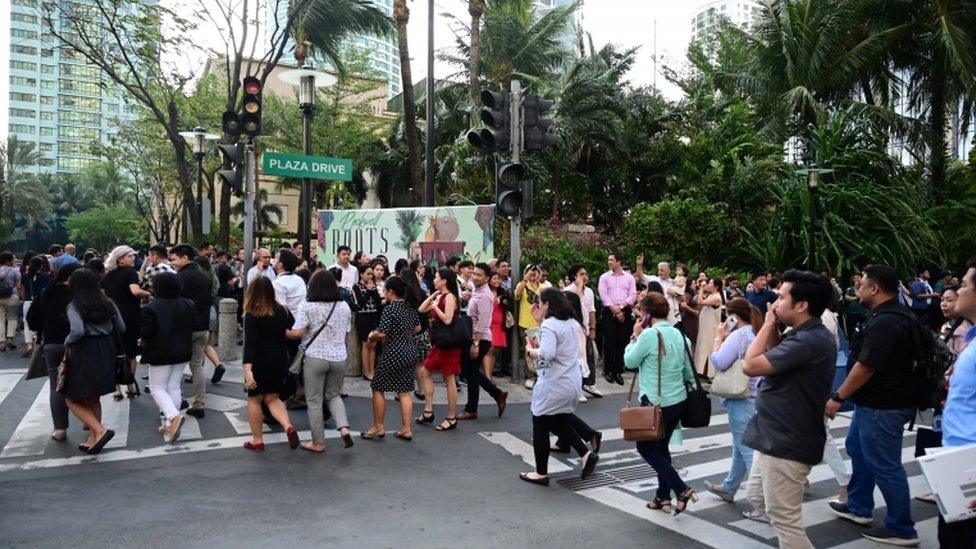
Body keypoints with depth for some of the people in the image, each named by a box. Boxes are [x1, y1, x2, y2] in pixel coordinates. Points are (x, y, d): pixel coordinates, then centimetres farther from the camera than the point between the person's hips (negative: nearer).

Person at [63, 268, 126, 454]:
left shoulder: (74, 307, -12)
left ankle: (100, 431, -8)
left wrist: (67, 342, -8)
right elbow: (121, 329, 7)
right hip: (106, 353, 6)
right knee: (93, 398, 19)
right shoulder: (108, 305, 4)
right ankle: (93, 439, 23)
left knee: (73, 399, 8)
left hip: (83, 355, -6)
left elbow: (78, 331, -26)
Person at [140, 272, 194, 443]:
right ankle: (170, 424, 16)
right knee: (174, 387, 13)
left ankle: (173, 416, -15)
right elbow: (191, 328, 10)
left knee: (157, 388, 7)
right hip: (182, 352, 6)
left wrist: (143, 341, 5)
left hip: (161, 354, -5)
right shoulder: (187, 305, 2)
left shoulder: (151, 308, -16)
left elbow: (145, 333, -15)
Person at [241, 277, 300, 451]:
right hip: (280, 362, 5)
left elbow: (250, 343, -21)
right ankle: (288, 426, -6)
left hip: (259, 363, -5)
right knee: (272, 398, 17)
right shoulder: (283, 311, 3)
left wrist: (247, 368, -26)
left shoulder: (252, 315, -12)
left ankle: (257, 440, 18)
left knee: (254, 399, 13)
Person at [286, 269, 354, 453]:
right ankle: (344, 427, 0)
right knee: (333, 395, 21)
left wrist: (284, 333, 5)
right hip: (339, 357, 4)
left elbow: (296, 332, -15)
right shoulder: (344, 306, 4)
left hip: (315, 357, -4)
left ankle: (318, 443, 14)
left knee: (314, 401, 8)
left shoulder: (307, 307, -10)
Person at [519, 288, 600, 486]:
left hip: (554, 385, -9)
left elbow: (546, 355, -29)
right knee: (560, 424, 24)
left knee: (540, 427, 7)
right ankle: (586, 454, 13)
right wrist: (540, 321, 14)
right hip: (573, 382, 9)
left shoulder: (549, 325, -17)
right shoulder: (572, 323, 10)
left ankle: (541, 473, 16)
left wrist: (530, 349, -10)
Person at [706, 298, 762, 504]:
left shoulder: (739, 335, -17)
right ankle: (728, 488, 37)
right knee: (741, 447, 21)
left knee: (748, 450, -5)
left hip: (742, 399, -10)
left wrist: (719, 338, -8)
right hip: (757, 397, 10)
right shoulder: (758, 334, 10)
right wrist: (726, 338, 11)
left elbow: (718, 363, -21)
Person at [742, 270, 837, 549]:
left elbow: (751, 366, -24)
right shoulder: (807, 336, 9)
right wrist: (773, 328, 4)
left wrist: (768, 325, -12)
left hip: (786, 442, -11)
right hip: (775, 436, 11)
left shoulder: (809, 341, -25)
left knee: (784, 520, 0)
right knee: (757, 497, 24)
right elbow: (771, 362, 15)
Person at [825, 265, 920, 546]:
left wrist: (838, 397, -18)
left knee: (885, 465, 0)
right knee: (857, 449, 22)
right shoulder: (896, 314, 10)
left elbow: (866, 366, -26)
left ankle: (902, 530, 12)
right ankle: (858, 507, 35)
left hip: (883, 406, -11)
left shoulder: (885, 322, -24)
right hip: (874, 401, 11)